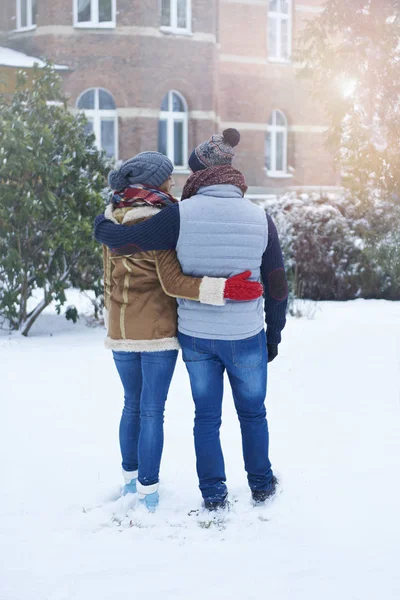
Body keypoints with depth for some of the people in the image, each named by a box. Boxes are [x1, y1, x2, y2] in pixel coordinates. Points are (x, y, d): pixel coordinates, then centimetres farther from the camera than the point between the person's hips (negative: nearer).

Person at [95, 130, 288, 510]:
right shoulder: (260, 219, -6)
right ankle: (261, 486, 30)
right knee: (253, 413, 20)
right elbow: (277, 287, -1)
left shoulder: (180, 215, -12)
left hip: (196, 336, 0)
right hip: (245, 337, 0)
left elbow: (119, 240, -14)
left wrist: (103, 220, 9)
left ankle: (213, 495, 20)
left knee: (206, 416, 14)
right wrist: (274, 335, 12)